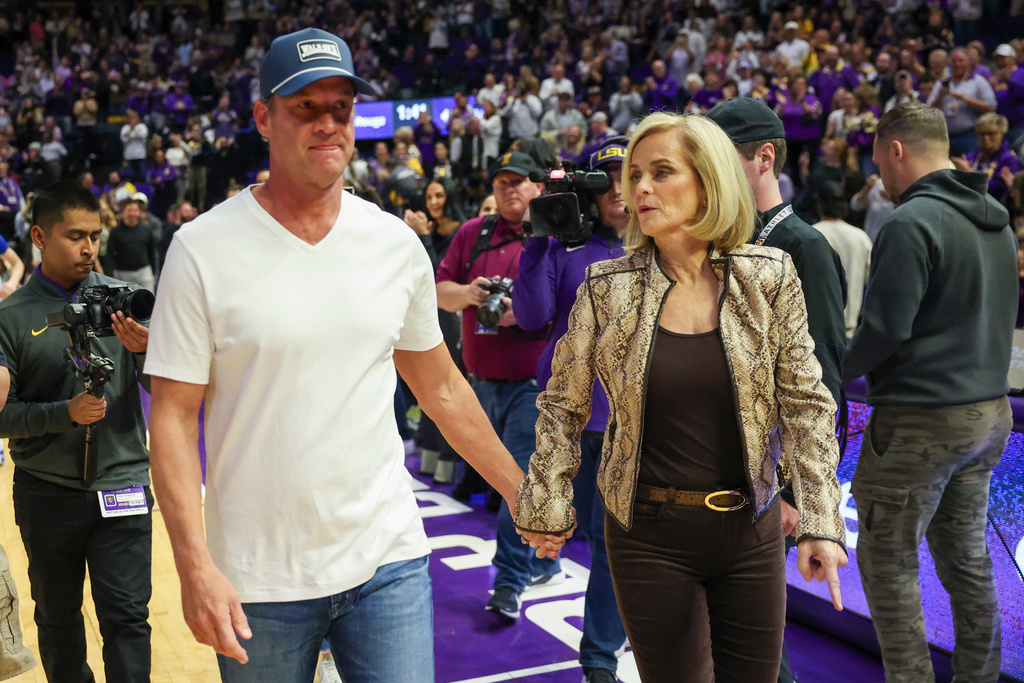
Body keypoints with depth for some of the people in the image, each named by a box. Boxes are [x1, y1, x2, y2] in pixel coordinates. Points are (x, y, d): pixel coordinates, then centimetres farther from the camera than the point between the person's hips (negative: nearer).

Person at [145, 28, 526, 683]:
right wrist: (195, 564, -16)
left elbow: (441, 388, 13)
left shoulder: (398, 243, 3)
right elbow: (175, 415, -7)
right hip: (259, 580, -2)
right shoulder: (204, 249, -7)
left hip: (388, 559, 2)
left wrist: (520, 490, 15)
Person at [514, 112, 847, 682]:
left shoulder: (769, 276, -3)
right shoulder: (607, 287, -4)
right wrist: (547, 506, 4)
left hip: (751, 528, 1)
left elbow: (806, 403, -3)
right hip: (649, 534, -1)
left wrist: (820, 522, -8)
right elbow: (563, 407, 4)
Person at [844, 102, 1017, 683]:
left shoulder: (912, 223, -17)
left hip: (920, 422, -8)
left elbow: (884, 329, -20)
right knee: (968, 558, 17)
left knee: (888, 561, 3)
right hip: (989, 413, 8)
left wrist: (835, 374, -6)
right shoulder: (997, 222, 11)